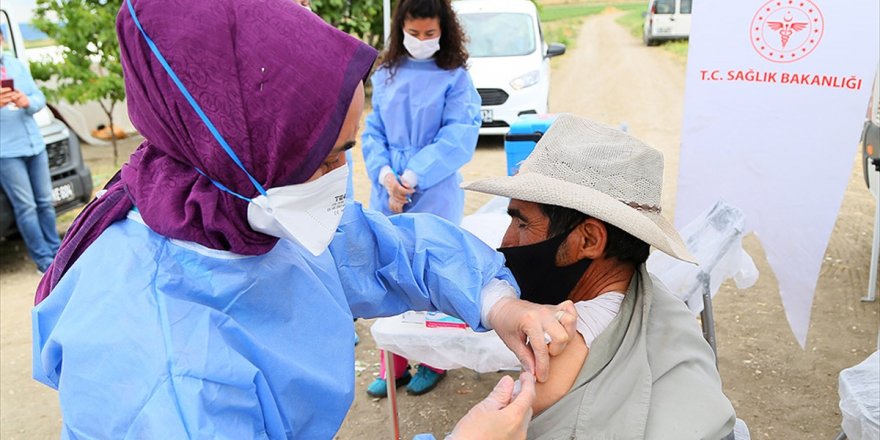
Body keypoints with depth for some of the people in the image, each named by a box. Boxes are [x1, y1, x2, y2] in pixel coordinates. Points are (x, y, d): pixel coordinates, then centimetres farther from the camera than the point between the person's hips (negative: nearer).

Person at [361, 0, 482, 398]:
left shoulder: (455, 78, -3)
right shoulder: (385, 76, 8)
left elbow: (458, 138, -12)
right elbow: (373, 133, 6)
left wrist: (413, 178, -17)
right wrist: (385, 175, -12)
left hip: (435, 196, -4)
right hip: (387, 194, 4)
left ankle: (435, 361, 26)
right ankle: (393, 365, 24)